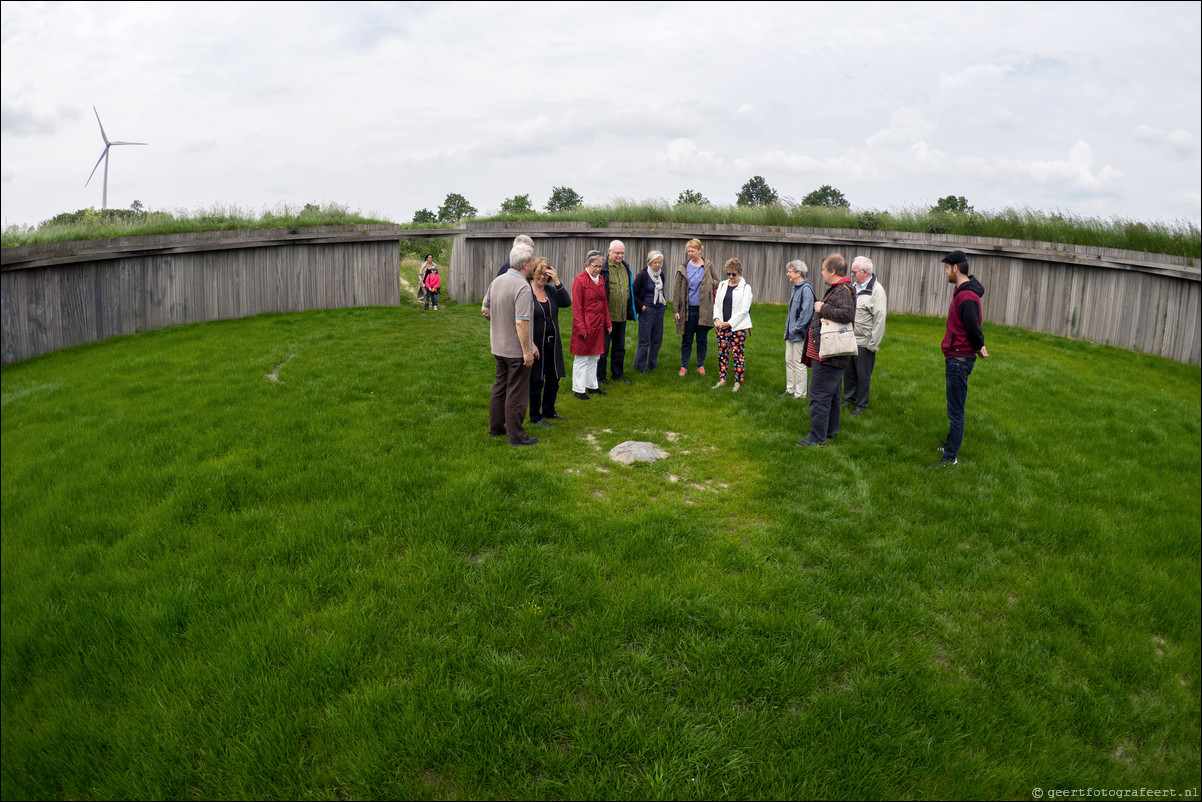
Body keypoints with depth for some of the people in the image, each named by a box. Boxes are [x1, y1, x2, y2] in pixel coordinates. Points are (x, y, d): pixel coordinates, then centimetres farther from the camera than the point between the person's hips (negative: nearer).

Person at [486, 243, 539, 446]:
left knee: (500, 387, 19)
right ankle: (516, 435, 8)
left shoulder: (497, 281, 5)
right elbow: (521, 323, -27)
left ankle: (495, 427, 30)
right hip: (516, 350, -8)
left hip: (499, 346, 8)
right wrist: (527, 350, -20)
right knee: (517, 392, 1)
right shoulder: (523, 287, -22)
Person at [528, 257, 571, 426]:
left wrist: (557, 282, -15)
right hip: (536, 343, -6)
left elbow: (566, 302, -7)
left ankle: (549, 411, 33)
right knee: (537, 381, 4)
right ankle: (535, 416, 17)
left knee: (554, 379, 16)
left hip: (553, 343, 6)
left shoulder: (551, 290, 8)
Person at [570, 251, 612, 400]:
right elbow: (576, 307, -13)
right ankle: (578, 389, 10)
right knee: (582, 359, 1)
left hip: (598, 325, 7)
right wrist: (581, 329, -17)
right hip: (585, 325, -7)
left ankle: (592, 386, 26)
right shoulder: (580, 280, -12)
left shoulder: (600, 279, 10)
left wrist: (608, 322, 12)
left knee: (594, 357, 15)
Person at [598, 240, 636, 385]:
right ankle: (600, 377, 12)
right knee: (603, 347, 2)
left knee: (620, 347, 15)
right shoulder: (603, 268, -10)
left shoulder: (626, 268, 12)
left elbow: (631, 290, 22)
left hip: (622, 315, 7)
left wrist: (632, 310, 19)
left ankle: (617, 373, 28)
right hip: (607, 315, -7)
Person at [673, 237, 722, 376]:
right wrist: (675, 310, -1)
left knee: (702, 339, 9)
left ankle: (701, 365, 22)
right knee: (686, 339, 6)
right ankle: (684, 366, 18)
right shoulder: (683, 268, 2)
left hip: (704, 309, 0)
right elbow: (677, 290, 3)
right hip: (688, 309, 0)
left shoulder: (709, 266, 3)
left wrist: (707, 284, -11)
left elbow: (718, 283, 9)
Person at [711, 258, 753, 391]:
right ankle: (722, 379, 16)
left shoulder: (745, 287, -3)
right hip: (722, 326, 4)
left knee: (737, 354, -2)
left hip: (738, 327, -4)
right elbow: (716, 304, 12)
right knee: (722, 353, 7)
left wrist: (729, 323, -13)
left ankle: (737, 382, 6)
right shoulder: (722, 285, 12)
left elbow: (744, 309, -9)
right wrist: (717, 319, -6)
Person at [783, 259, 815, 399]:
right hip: (791, 334, 9)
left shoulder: (806, 290, -16)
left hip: (799, 335, -9)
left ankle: (800, 393, 9)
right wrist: (787, 329, 14)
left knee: (799, 363, -1)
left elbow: (806, 313, -20)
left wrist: (795, 329, -16)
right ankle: (790, 389, 25)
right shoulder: (794, 289, 12)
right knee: (789, 361, 14)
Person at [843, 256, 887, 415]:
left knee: (863, 375, 4)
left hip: (864, 343, -7)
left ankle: (861, 404, 16)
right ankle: (849, 398, 30)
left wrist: (873, 343, -16)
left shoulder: (876, 290, -13)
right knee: (848, 372, 15)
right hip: (848, 340, 7)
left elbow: (879, 319, -15)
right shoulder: (854, 287, 11)